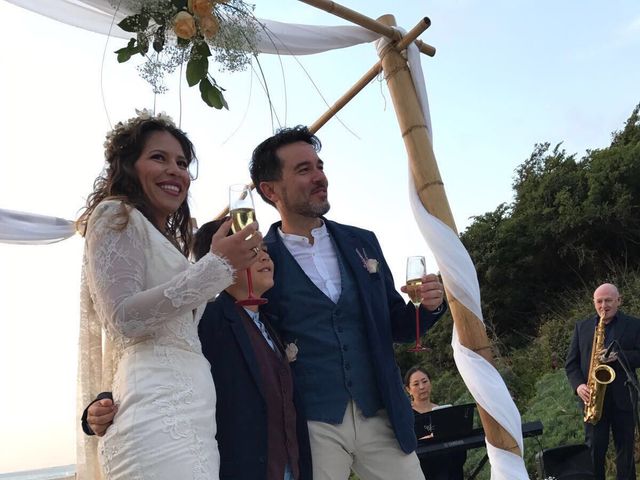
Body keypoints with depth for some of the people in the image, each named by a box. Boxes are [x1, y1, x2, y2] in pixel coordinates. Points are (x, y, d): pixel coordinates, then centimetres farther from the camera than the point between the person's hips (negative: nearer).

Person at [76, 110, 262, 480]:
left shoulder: (166, 238, 28)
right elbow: (123, 319, -13)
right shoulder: (116, 216, 2)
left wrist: (236, 271, 23)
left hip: (189, 409, 9)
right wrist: (217, 266, -13)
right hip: (158, 410, -9)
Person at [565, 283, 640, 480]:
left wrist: (617, 356, -20)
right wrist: (579, 385, -9)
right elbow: (571, 363, 8)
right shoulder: (582, 327, 9)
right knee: (594, 449, 1)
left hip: (623, 398, -1)